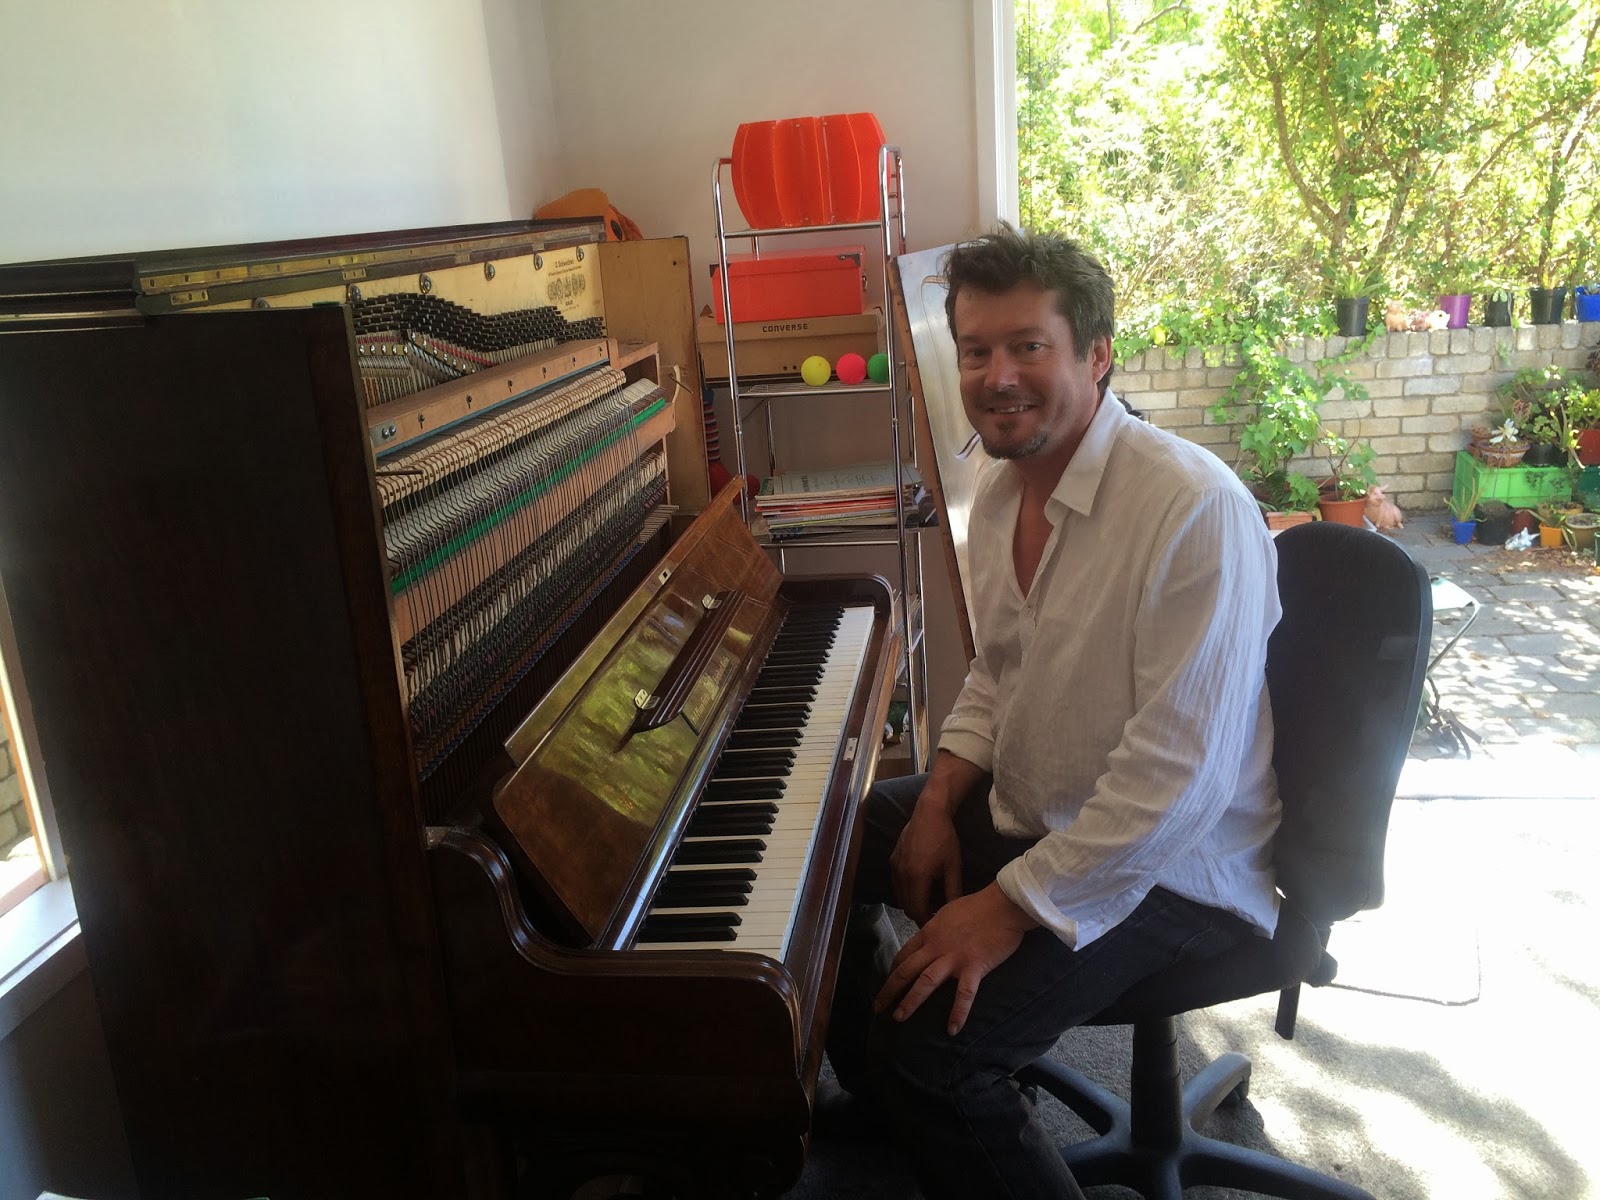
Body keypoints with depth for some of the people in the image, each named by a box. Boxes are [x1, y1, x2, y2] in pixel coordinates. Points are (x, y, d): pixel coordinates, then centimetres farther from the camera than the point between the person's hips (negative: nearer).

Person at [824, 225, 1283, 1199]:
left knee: (928, 1041, -23)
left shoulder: (1194, 507, -27)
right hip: (1025, 806, 9)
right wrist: (940, 801, -1)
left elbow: (1181, 777, -29)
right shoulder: (1002, 491, 1)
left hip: (1164, 866, -8)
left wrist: (1012, 907, -25)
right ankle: (876, 1099, 35)